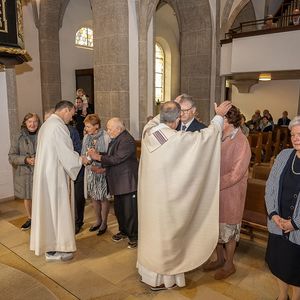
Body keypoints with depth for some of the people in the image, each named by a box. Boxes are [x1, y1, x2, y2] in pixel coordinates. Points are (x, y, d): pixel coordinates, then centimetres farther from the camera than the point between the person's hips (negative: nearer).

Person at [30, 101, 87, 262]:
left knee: (48, 208, 16)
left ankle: (47, 243, 29)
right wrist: (81, 160, -2)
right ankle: (53, 250, 12)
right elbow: (66, 153, -19)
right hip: (54, 175, -10)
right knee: (56, 209, 1)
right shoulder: (58, 126, -18)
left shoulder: (46, 124, 13)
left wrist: (76, 158, 14)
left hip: (45, 173, 10)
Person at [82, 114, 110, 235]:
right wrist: (91, 166, -10)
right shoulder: (86, 137, 0)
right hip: (91, 171, 5)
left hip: (103, 171, -5)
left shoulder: (105, 137, -15)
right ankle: (98, 220, 35)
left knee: (103, 198, 6)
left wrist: (103, 169, -20)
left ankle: (104, 223, 25)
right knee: (94, 197, 15)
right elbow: (83, 155, 4)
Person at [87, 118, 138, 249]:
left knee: (130, 210, 0)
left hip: (127, 182, -10)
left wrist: (98, 157, -16)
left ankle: (134, 236, 15)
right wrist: (98, 154, -4)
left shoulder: (127, 140, -19)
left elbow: (116, 158, -24)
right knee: (118, 208, 19)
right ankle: (123, 231, 36)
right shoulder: (116, 139, 12)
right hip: (118, 182, 10)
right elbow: (110, 155, 13)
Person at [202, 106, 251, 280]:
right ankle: (220, 259, 40)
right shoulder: (220, 137, 0)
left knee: (228, 229, 11)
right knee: (216, 227, 18)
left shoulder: (241, 142, -20)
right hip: (215, 191, 7)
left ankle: (229, 264, 33)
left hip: (230, 193, -6)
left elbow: (236, 174, -22)